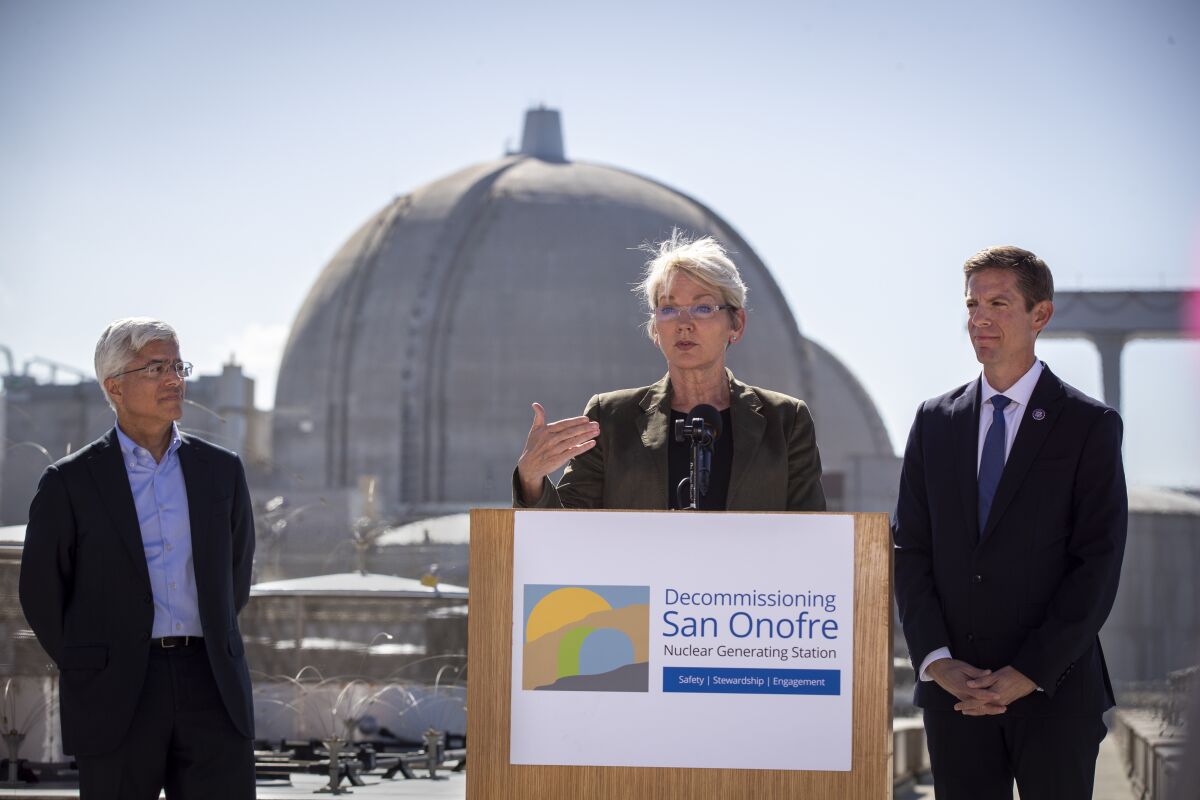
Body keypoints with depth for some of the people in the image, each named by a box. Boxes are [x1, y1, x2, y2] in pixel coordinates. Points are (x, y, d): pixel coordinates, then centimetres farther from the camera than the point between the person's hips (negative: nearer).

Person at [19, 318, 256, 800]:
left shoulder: (221, 471, 10)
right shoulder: (69, 483, 0)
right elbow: (41, 592, 6)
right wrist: (90, 670, 9)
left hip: (212, 688, 2)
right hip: (117, 700, -2)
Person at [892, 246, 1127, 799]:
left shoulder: (1090, 425, 0)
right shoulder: (935, 421, 11)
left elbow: (1099, 563, -6)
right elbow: (909, 549, 8)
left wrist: (1030, 673, -12)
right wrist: (937, 661, -5)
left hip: (1054, 691, -3)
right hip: (951, 689, 3)